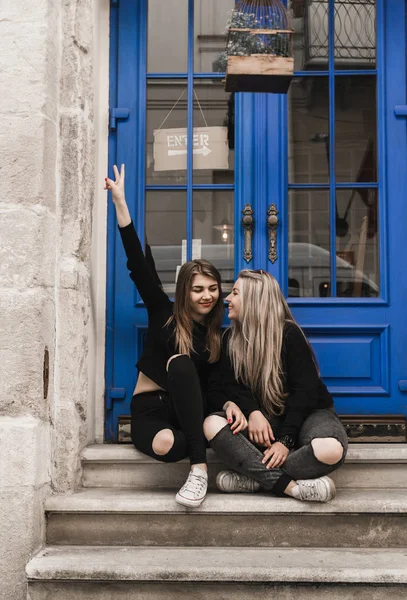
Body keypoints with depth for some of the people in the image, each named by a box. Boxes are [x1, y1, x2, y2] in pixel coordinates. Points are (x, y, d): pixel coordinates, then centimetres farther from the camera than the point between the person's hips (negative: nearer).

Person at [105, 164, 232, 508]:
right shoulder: (164, 314, 0)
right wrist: (120, 203, -15)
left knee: (181, 364, -33)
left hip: (190, 410, 2)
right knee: (165, 446, -40)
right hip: (151, 409, -2)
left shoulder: (219, 335, 4)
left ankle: (199, 468, -31)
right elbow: (139, 263, -8)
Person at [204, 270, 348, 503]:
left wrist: (286, 440, -25)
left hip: (308, 412, -4)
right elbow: (232, 385, -3)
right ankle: (291, 486, -32)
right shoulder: (232, 338, 4)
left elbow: (305, 390, -16)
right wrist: (253, 412, -25)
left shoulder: (289, 334, -12)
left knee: (330, 450, -38)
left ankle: (255, 477, -26)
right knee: (212, 424, -27)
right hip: (264, 418, 4)